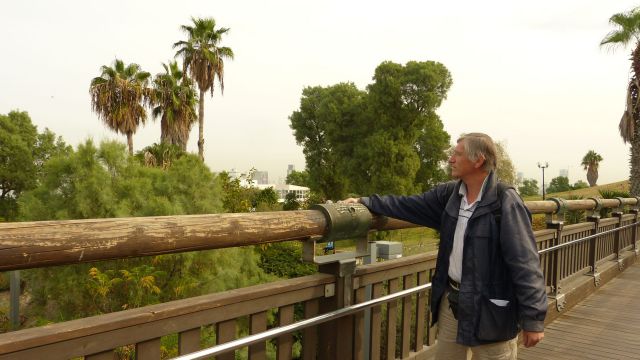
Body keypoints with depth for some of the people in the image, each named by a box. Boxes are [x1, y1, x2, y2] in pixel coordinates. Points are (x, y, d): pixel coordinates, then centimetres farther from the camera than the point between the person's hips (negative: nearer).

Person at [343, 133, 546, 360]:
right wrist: (365, 203, 11)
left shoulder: (505, 202, -17)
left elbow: (526, 264, -17)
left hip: (489, 308, -6)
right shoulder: (449, 194, 4)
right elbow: (408, 205, 13)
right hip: (451, 300, 7)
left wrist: (533, 318, -18)